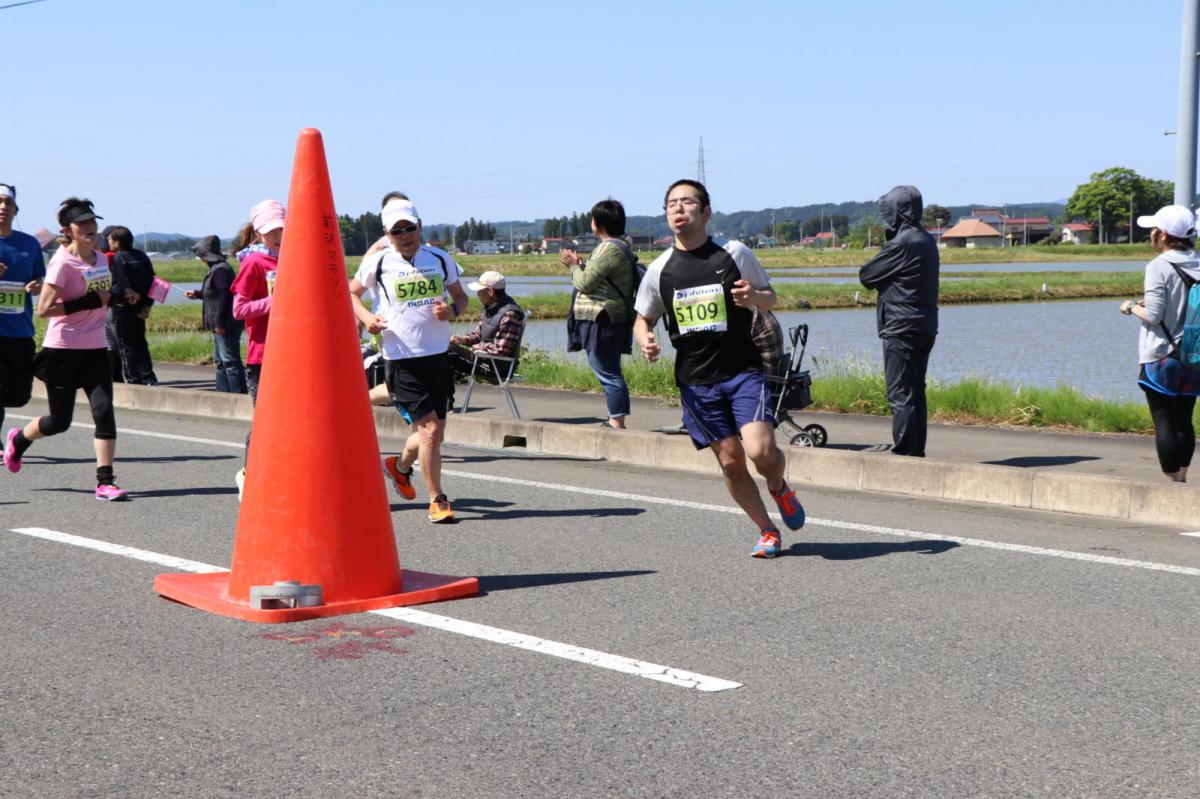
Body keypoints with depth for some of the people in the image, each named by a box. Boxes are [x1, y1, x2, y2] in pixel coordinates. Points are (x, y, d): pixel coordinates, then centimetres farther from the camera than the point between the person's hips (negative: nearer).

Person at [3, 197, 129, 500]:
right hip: (62, 350, -5)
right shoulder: (62, 263, -13)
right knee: (59, 421, 6)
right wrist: (89, 302, -22)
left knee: (104, 410, -11)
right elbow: (44, 309, -19)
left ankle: (105, 482, -8)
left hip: (94, 350, 5)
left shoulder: (101, 259, 8)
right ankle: (18, 439, 38)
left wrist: (115, 295, 4)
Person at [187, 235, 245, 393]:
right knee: (220, 361, 16)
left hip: (226, 326, -11)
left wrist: (219, 322, -22)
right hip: (222, 325, 11)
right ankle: (223, 392, 22)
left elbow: (223, 296, -21)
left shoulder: (220, 270, -15)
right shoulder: (217, 268, 16)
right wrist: (197, 294, 32)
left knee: (230, 360, -10)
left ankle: (239, 395, -11)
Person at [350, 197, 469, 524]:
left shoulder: (441, 259, 5)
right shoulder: (378, 263, -2)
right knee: (429, 427, -12)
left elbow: (461, 296, 17)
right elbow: (352, 292, 14)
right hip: (402, 358, -4)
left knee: (434, 432, 12)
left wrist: (453, 310, -6)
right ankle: (437, 500, 1)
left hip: (438, 354, 4)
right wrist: (366, 317, -5)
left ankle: (399, 466, 42)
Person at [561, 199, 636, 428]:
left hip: (602, 321, -11)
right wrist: (578, 265, 14)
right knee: (608, 372, 14)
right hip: (609, 321, 11)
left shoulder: (608, 249, -17)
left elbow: (585, 283, -17)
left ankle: (617, 423, -9)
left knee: (607, 373, -9)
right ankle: (614, 420, 19)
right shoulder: (618, 247, 17)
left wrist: (574, 266, 1)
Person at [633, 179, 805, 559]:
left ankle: (780, 489, 17)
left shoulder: (734, 253, 0)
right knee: (731, 463, 2)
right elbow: (643, 318, 16)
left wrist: (753, 297, -14)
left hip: (743, 371, -2)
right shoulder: (660, 269, 4)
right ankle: (767, 531, 22)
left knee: (761, 449, -18)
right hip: (695, 381, 2)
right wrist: (645, 342, -7)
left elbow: (771, 297, 10)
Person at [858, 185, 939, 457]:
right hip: (925, 326, 9)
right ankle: (917, 452, 18)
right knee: (915, 392, 14)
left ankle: (904, 453, -5)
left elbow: (866, 276, -9)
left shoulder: (901, 244, -17)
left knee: (900, 395, -6)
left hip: (901, 329, -9)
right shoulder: (927, 241, 13)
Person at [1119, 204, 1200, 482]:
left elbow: (1153, 315, -18)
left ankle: (1172, 481, 0)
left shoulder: (1159, 267, -13)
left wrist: (1131, 307, 1)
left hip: (1159, 357, -6)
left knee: (1164, 422, -1)